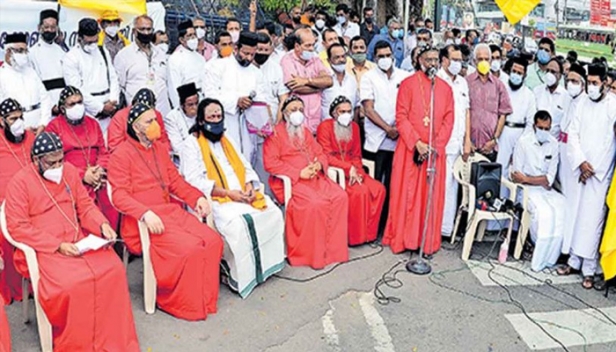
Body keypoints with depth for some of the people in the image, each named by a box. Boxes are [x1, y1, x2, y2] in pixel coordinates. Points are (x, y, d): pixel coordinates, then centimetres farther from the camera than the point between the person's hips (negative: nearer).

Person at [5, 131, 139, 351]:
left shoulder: (69, 171, 9)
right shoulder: (20, 182, -7)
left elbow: (85, 205, 14)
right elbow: (17, 227, -11)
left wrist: (102, 225, -7)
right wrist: (57, 245, -19)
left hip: (79, 240, 5)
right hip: (44, 250, -5)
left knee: (113, 269, -18)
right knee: (72, 284, -30)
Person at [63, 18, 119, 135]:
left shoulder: (103, 52, 13)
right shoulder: (71, 58, -4)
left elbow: (113, 78, 12)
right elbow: (77, 89, -9)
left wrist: (113, 101, -4)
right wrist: (101, 107, -10)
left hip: (108, 110, 5)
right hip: (88, 112, -4)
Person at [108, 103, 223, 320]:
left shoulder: (160, 149, 18)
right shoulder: (121, 155, -4)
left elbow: (175, 181, 20)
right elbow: (120, 196, -12)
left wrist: (197, 197, 3)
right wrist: (145, 213, -27)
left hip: (171, 211, 7)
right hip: (143, 221, -7)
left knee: (213, 241, -14)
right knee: (190, 248, -26)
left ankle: (205, 299, 0)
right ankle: (181, 303, -5)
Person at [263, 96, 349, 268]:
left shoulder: (306, 132, 23)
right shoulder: (276, 133, 0)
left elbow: (320, 154, 21)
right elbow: (270, 163, -10)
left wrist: (319, 165, -5)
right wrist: (299, 173, -16)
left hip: (315, 177, 7)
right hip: (291, 181, -7)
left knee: (340, 197, -17)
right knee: (315, 203, -32)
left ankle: (333, 248, -10)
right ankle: (313, 253, -18)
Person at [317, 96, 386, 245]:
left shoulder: (354, 127, 13)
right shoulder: (325, 127, -6)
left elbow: (357, 155, 12)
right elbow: (326, 156, -13)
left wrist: (356, 170, -8)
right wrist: (349, 168, -19)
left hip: (352, 171, 6)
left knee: (379, 189, -15)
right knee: (360, 191, -28)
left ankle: (368, 231, -5)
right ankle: (355, 235, -15)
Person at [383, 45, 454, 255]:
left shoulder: (445, 88, 9)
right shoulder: (408, 84, 0)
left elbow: (448, 120, 5)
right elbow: (401, 117, -6)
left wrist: (436, 145, -8)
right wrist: (417, 143, -15)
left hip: (435, 151, 3)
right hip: (410, 149, -3)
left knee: (432, 196, 5)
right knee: (406, 193, 2)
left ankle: (429, 242, 13)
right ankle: (402, 238, 12)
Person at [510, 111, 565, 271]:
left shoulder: (553, 144, 1)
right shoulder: (523, 142, -9)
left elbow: (549, 179, -2)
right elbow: (516, 176, -11)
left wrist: (527, 178, -13)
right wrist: (541, 181, -10)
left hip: (546, 190, 4)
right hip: (527, 189, -4)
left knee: (563, 208, -21)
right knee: (544, 212, -29)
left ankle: (548, 258, -13)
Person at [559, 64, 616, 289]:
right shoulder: (583, 103, 6)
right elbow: (573, 133, 5)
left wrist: (592, 167, -8)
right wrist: (581, 162, -6)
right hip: (580, 168, 4)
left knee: (592, 219, -3)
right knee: (574, 214, 7)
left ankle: (589, 268, 3)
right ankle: (574, 261, 17)